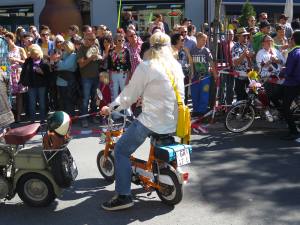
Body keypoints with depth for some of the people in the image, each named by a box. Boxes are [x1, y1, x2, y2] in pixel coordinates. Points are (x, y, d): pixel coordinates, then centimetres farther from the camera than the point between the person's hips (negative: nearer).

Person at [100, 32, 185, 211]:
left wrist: (111, 108, 6)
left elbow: (130, 94, -6)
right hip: (173, 121, 7)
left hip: (153, 120, -7)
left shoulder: (146, 66, -8)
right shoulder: (176, 66, 10)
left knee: (121, 150, 2)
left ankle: (124, 196, -3)